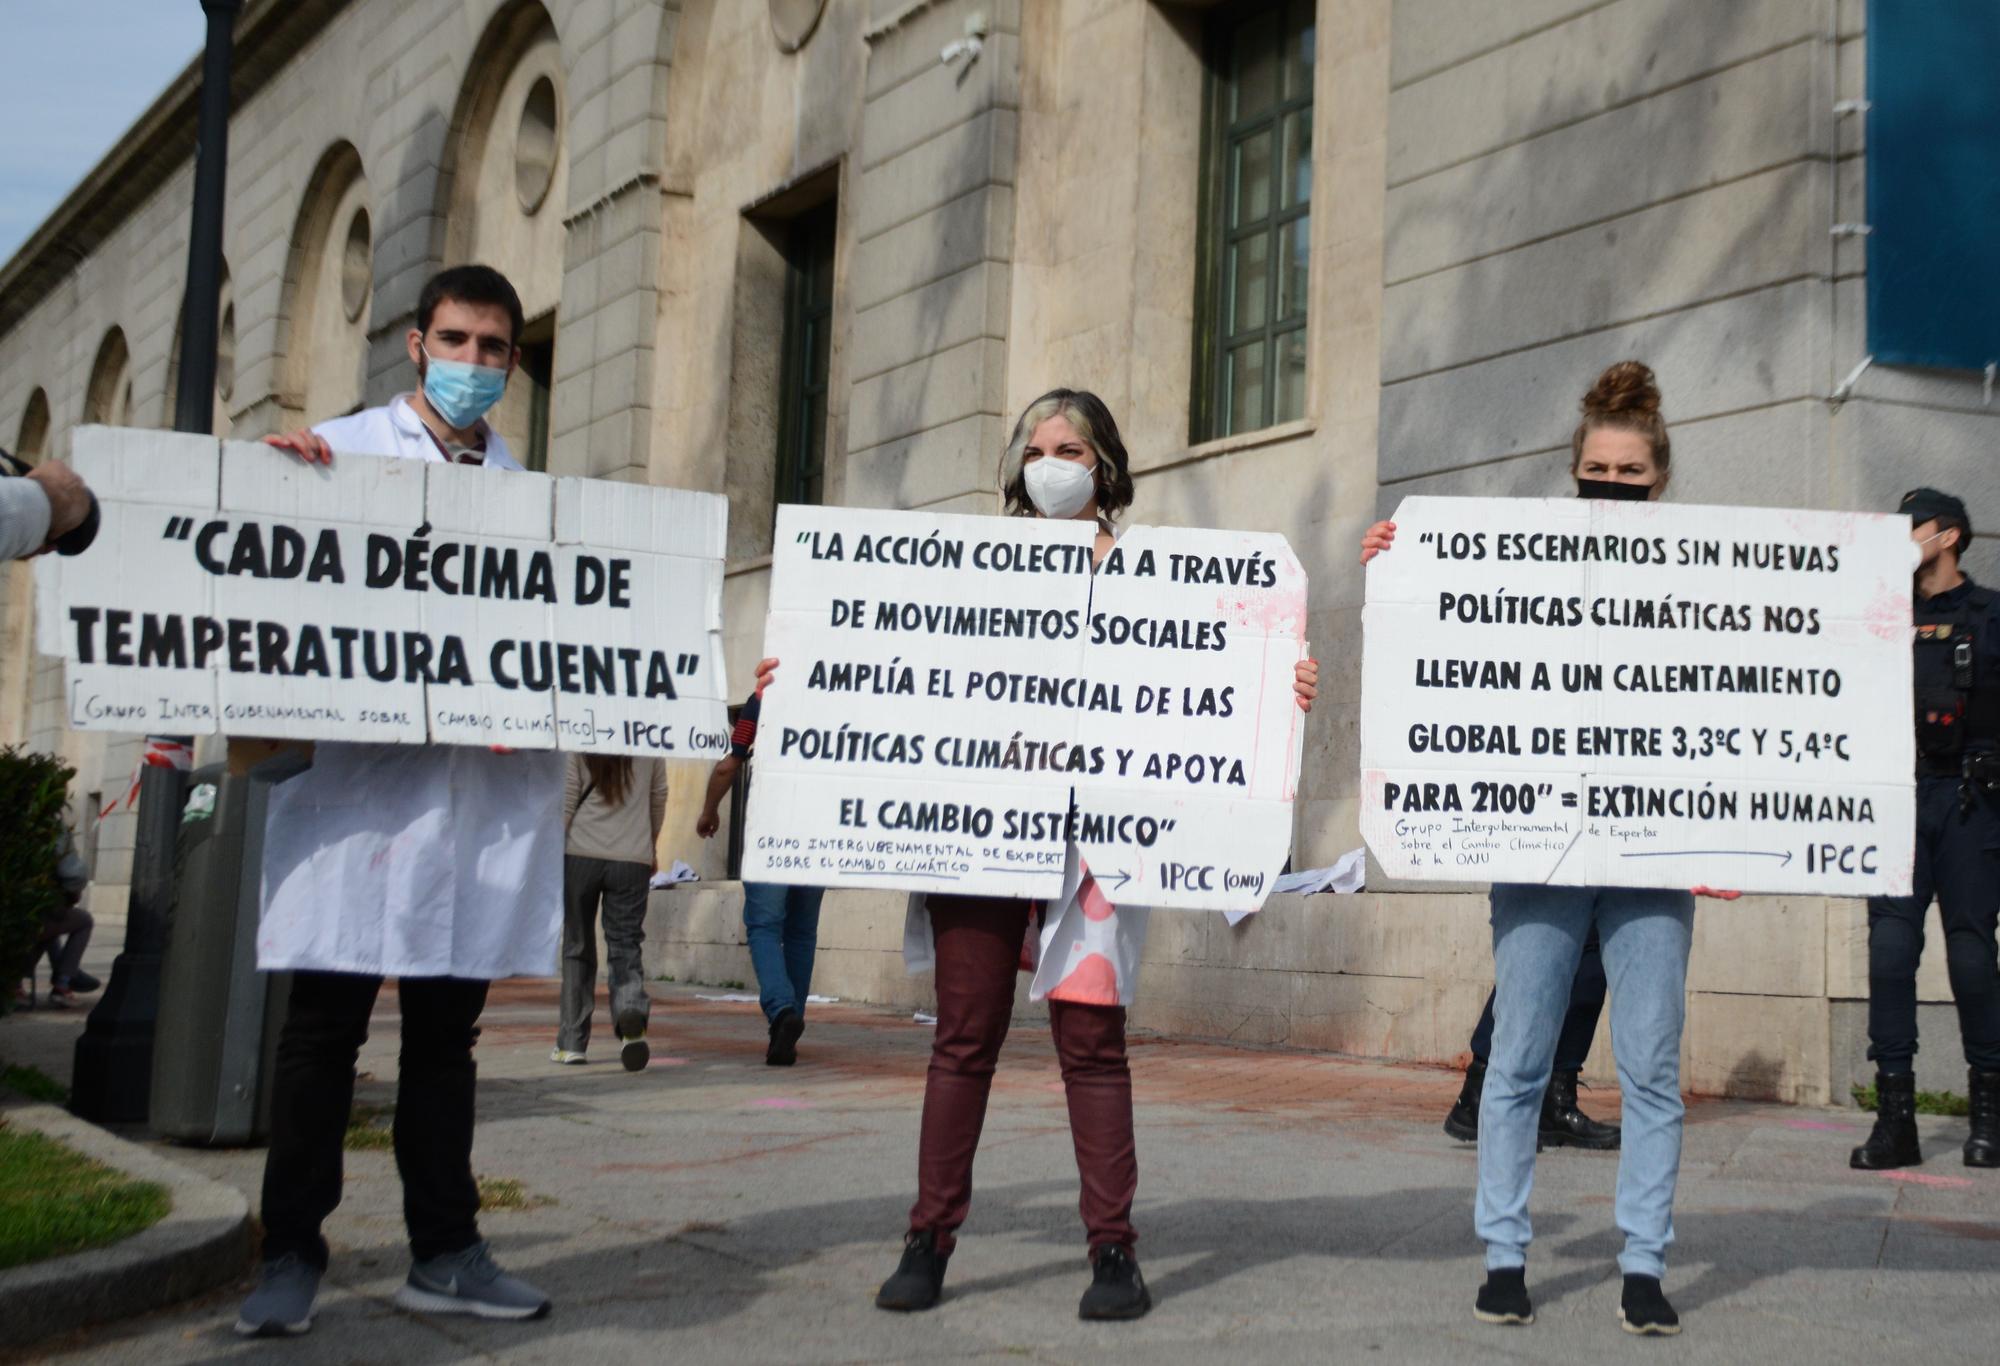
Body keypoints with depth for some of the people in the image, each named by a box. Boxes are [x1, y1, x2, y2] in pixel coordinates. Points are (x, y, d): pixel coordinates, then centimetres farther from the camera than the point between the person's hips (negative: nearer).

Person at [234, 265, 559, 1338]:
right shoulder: (338, 451, 6)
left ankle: (444, 1252, 17)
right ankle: (291, 1255, 9)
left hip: (485, 788, 3)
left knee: (447, 1026, 10)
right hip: (359, 777, -3)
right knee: (324, 1022, 0)